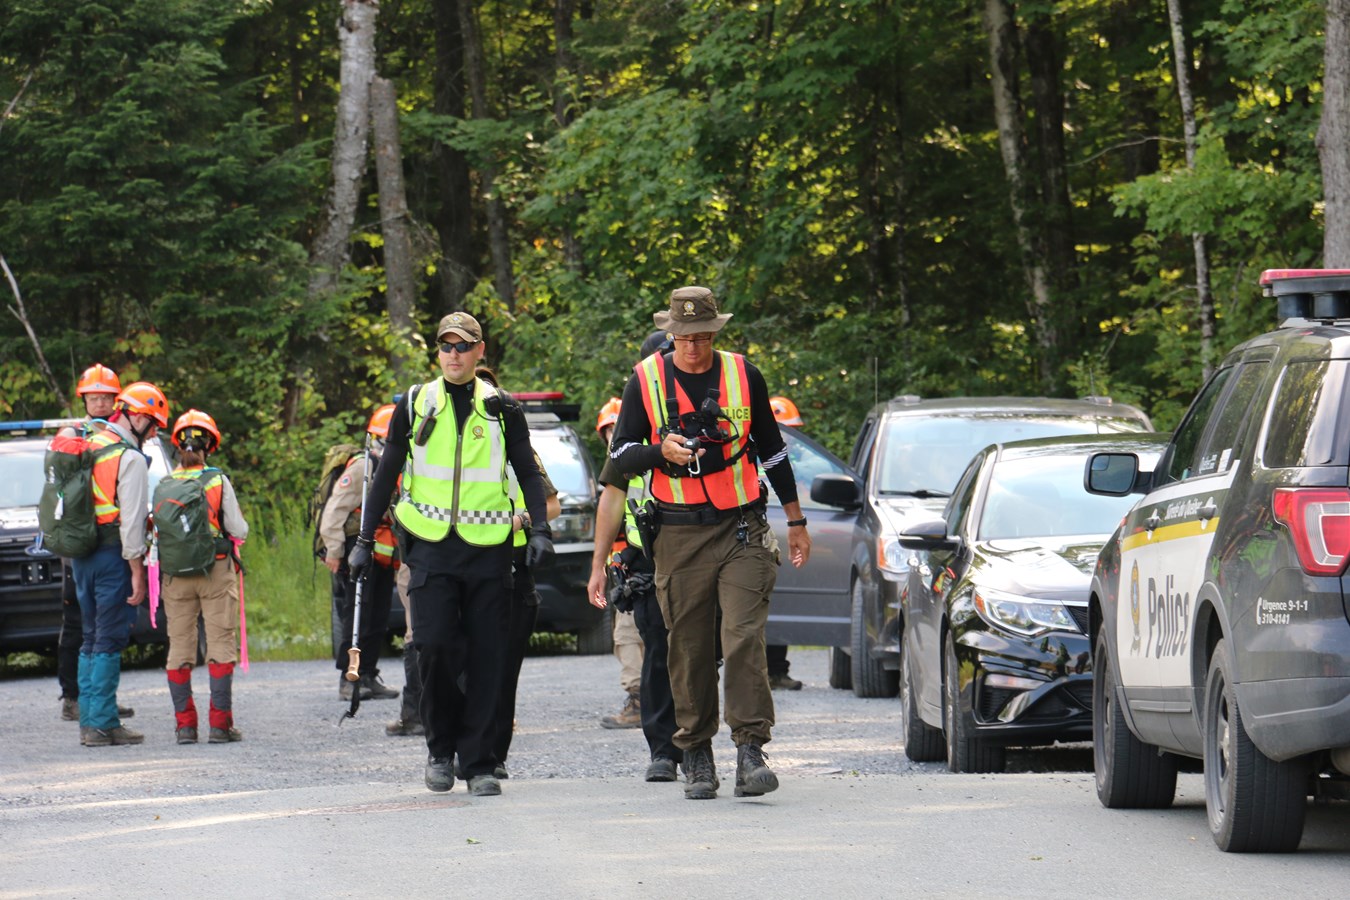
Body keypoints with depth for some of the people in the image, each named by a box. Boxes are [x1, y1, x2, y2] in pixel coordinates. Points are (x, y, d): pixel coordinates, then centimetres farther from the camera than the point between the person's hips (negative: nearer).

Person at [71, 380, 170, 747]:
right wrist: (137, 572, -13)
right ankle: (102, 723, -7)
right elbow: (131, 519, -15)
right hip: (113, 555, -8)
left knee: (91, 639, 14)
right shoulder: (129, 458, -11)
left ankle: (89, 720, 14)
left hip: (82, 553, 8)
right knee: (109, 641, -6)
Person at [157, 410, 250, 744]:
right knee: (221, 644, 1)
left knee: (179, 648, 8)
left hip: (176, 576, 2)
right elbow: (239, 531, -4)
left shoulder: (163, 487, -1)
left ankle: (184, 723, 5)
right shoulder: (218, 482, -6)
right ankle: (220, 723, -4)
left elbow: (157, 533, -1)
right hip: (217, 572, -2)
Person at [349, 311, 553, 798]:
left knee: (486, 657, -1)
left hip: (488, 547, 0)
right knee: (434, 644, -12)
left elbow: (528, 471, 11)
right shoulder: (414, 405, 9)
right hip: (431, 543, 0)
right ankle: (441, 746, 7)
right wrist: (364, 540, 8)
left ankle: (479, 763, 4)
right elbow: (386, 475, 13)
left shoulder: (501, 408, 8)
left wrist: (539, 529, -4)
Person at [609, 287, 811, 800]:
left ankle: (750, 751, -14)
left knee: (744, 640, -12)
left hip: (743, 530, 0)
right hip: (679, 536, 1)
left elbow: (772, 450, 16)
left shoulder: (743, 376, 5)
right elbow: (621, 456, 4)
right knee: (690, 651, 2)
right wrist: (663, 451, -17)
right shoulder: (646, 381, 3)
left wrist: (796, 522, 19)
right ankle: (696, 757, 12)